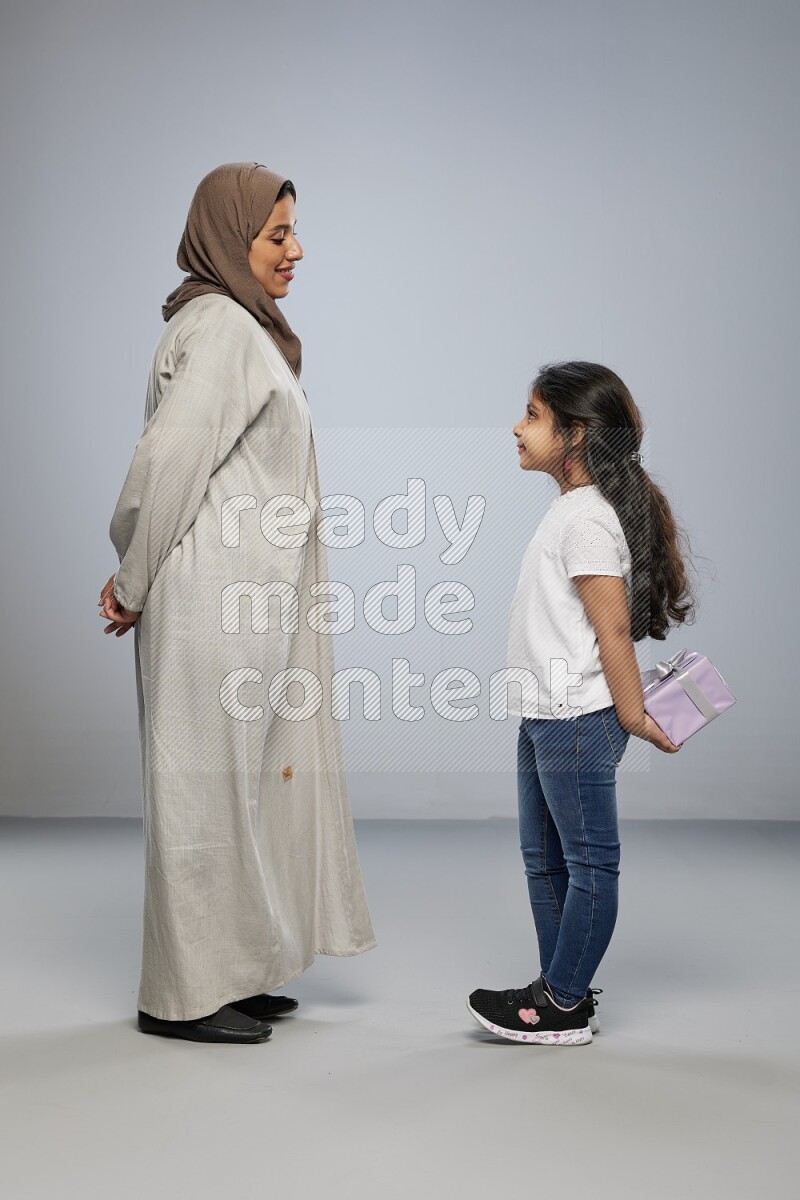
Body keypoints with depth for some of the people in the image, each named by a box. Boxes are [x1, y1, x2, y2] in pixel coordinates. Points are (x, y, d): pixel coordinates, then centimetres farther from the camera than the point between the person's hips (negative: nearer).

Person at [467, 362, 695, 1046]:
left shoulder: (588, 516, -16)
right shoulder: (574, 508, 15)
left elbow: (613, 629, -19)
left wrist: (633, 716, -15)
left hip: (578, 719, -11)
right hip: (546, 715, 11)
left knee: (589, 861, 0)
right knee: (544, 860, 16)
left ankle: (563, 1006, 7)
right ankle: (559, 990, 26)